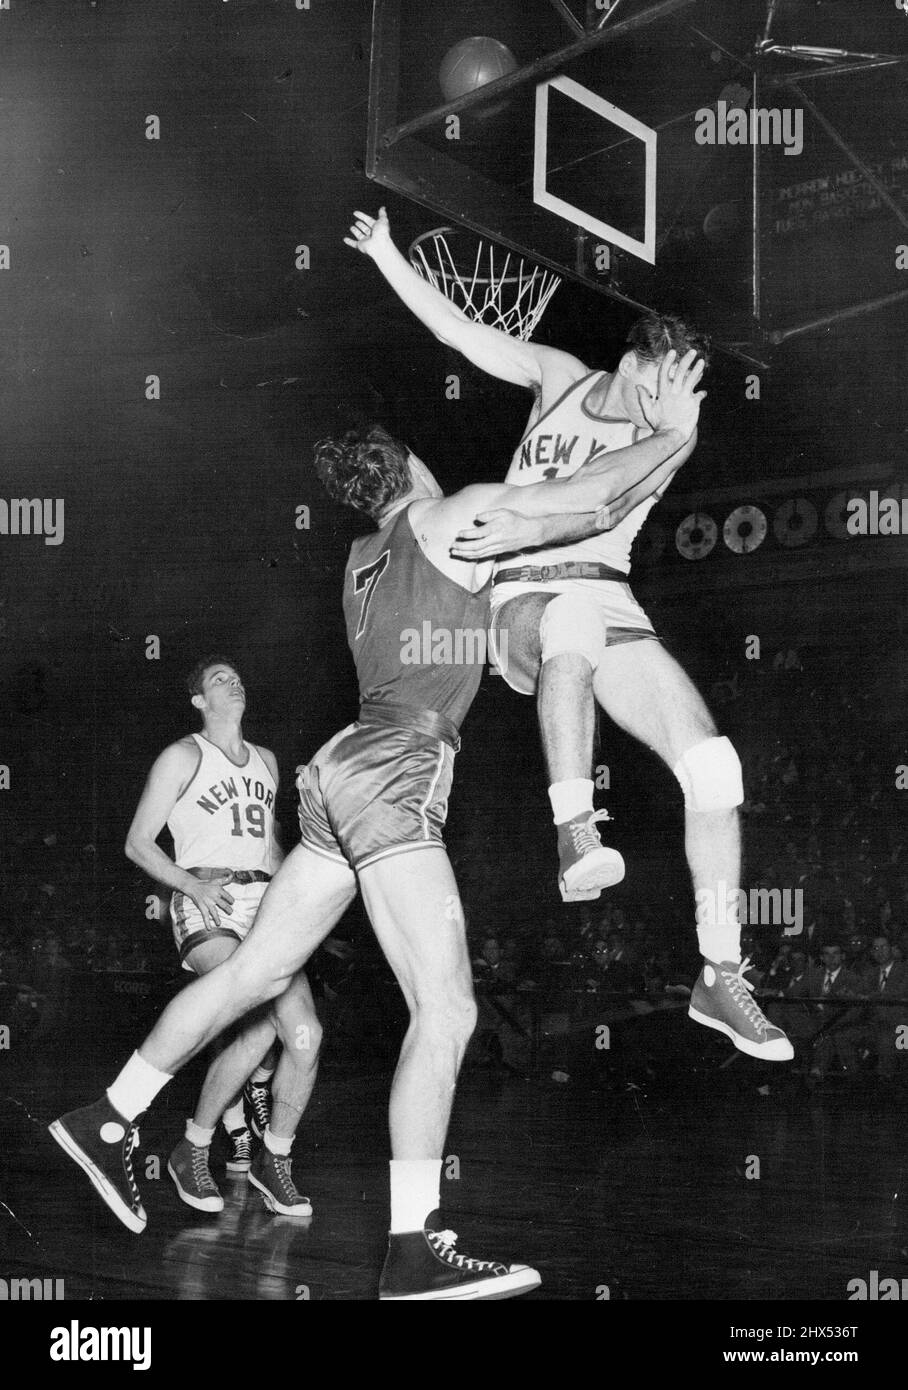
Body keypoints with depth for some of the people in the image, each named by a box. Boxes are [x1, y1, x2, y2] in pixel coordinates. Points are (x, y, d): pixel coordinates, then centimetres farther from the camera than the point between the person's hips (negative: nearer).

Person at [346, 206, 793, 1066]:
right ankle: (574, 836, -51)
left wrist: (528, 529, -32)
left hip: (609, 603, 2)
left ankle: (720, 976, -5)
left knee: (713, 764, -14)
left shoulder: (676, 433, 1)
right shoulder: (560, 379, 5)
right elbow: (459, 329, 8)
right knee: (573, 623, -42)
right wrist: (386, 255, 3)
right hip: (523, 598, -2)